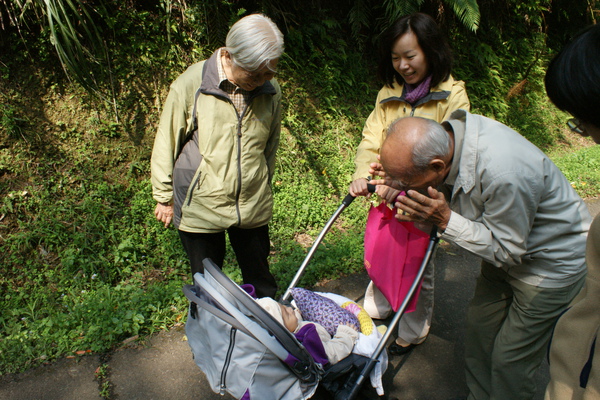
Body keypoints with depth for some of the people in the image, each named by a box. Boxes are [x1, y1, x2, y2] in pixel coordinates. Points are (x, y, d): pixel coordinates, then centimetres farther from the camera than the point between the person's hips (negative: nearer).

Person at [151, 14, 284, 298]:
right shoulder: (191, 84, -12)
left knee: (261, 282, 14)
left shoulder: (271, 91, -2)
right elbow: (166, 143, -2)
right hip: (199, 206, -2)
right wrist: (165, 197, 5)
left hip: (253, 207, 3)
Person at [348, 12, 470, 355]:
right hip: (387, 197, 5)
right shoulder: (388, 94, 5)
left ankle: (413, 333, 31)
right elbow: (371, 140, -2)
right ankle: (374, 312, 44)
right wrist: (362, 176, -22)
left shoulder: (453, 96, -11)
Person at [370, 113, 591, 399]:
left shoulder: (504, 174, -41)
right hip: (504, 248, 7)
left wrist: (446, 221, -33)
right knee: (478, 331, 15)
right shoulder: (447, 132, -19)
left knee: (509, 361, 1)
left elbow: (508, 251, -25)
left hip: (552, 263, -7)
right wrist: (401, 187, -20)